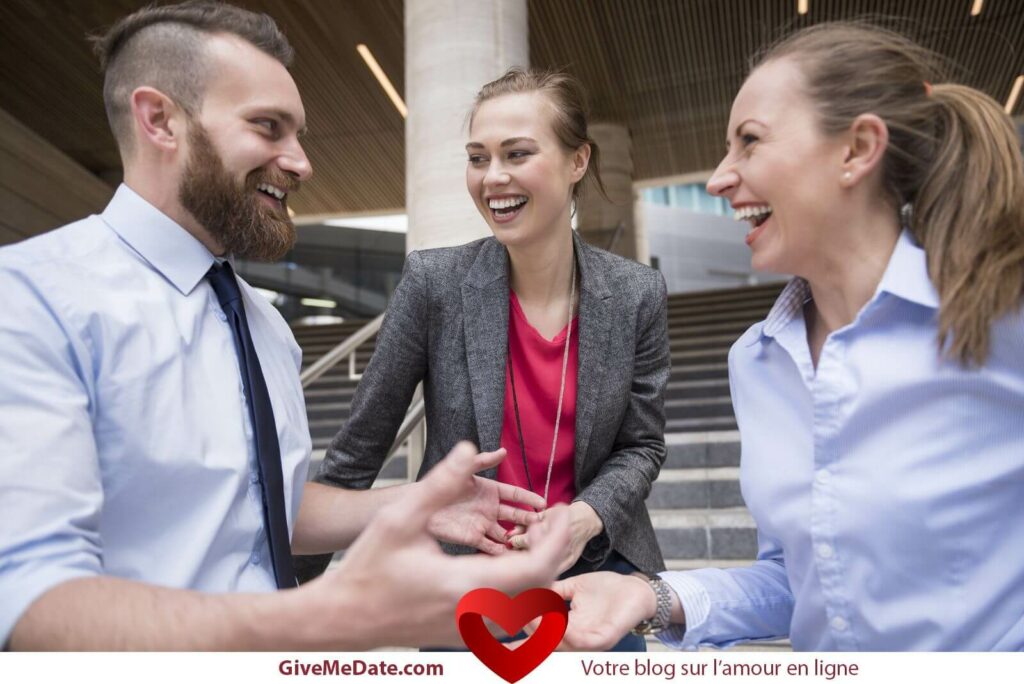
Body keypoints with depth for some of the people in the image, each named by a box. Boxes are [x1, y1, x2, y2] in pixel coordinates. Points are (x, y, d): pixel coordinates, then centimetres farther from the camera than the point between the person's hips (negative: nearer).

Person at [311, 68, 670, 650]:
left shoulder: (638, 295, -8)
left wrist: (587, 518, -18)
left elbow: (642, 445, 0)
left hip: (596, 564, 2)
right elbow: (360, 445, -6)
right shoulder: (433, 281, -13)